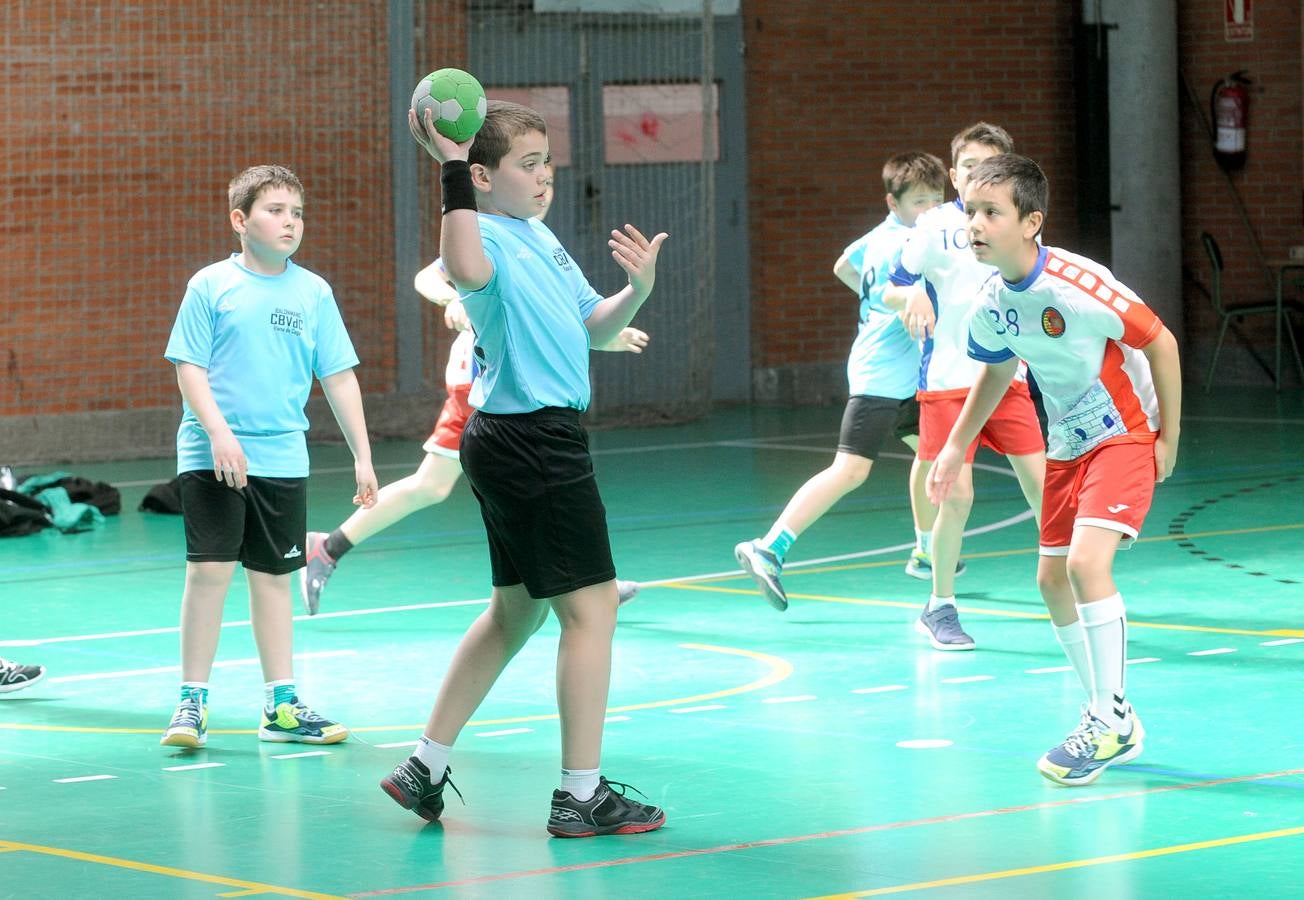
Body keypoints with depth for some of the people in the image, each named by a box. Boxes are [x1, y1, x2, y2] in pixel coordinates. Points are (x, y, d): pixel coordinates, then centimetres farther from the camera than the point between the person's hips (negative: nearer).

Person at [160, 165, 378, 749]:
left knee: (273, 577, 10)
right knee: (209, 570, -7)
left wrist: (362, 455, 7)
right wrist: (219, 432, -18)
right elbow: (189, 367, -5)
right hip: (212, 458, -3)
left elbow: (338, 377, 9)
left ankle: (281, 705, 16)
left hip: (283, 459, 3)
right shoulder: (211, 286, -3)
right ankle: (193, 702, 2)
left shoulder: (313, 292, 6)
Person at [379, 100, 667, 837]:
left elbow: (594, 326, 19)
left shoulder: (542, 238, 16)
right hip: (529, 440, -10)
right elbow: (466, 269, -40)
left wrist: (638, 291, -1)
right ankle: (582, 795, -1)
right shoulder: (490, 235, -14)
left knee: (518, 611, 17)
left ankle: (426, 768, 23)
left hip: (523, 442, 10)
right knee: (591, 605, -6)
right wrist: (451, 166, -40)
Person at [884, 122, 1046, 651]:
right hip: (947, 383, -4)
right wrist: (912, 298, -24)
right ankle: (939, 609, 9)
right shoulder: (937, 226, -5)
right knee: (956, 497, -8)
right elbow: (889, 291, -3)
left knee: (1043, 485, -2)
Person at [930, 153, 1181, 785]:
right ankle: (1107, 717, 23)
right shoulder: (992, 304, -6)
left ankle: (1113, 719, -13)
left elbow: (1160, 342, -18)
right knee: (1052, 579, 9)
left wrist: (1169, 439, -13)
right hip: (1067, 444, 8)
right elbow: (996, 370, 16)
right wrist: (955, 446, 14)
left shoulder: (1077, 284, -27)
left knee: (1087, 560, -23)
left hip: (1125, 434, -8)